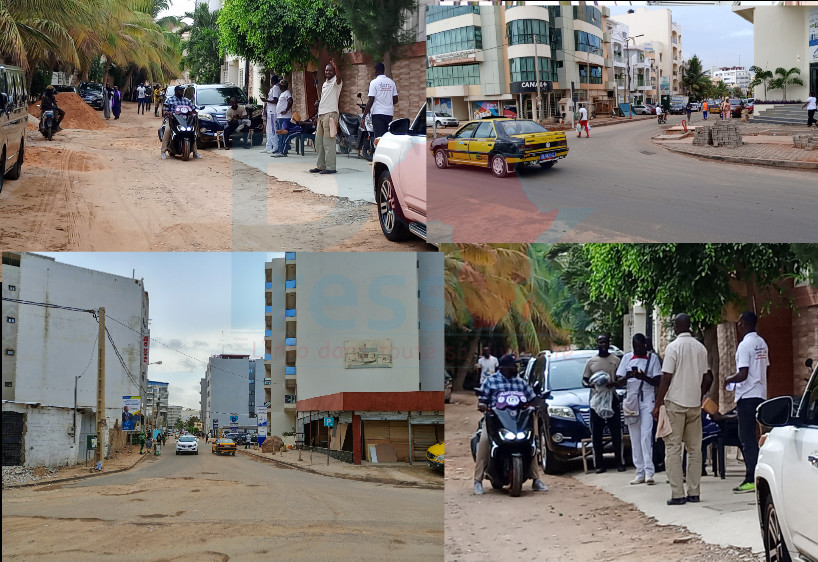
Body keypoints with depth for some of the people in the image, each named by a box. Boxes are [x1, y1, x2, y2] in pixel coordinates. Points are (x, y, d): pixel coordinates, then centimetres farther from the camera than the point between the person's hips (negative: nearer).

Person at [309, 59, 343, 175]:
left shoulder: (335, 81, -5)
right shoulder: (325, 84, 21)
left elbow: (339, 79, -30)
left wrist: (336, 68, -47)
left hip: (330, 114, -9)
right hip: (321, 114, 9)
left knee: (328, 142, -12)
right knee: (319, 142, 13)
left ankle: (330, 167, -12)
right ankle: (321, 166, 20)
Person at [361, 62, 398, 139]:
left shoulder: (374, 82, -6)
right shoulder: (391, 82, 8)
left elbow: (370, 101, -11)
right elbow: (395, 100, 10)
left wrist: (363, 117, -8)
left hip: (378, 113, -5)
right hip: (389, 113, 5)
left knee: (379, 137, -8)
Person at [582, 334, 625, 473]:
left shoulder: (615, 360, 6)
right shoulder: (591, 361, 11)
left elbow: (624, 380, 5)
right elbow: (584, 381, 13)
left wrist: (614, 383, -16)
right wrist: (591, 385, -9)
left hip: (612, 400, -1)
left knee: (616, 433, -2)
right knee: (596, 435, 0)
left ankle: (619, 463, 4)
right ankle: (599, 464, 4)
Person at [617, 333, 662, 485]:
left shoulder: (652, 358, 4)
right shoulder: (627, 358, 10)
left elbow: (657, 382, 0)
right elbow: (618, 380, 6)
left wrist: (644, 377, -18)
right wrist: (628, 376, -16)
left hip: (647, 400, -3)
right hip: (631, 400, 3)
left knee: (646, 435, -13)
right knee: (635, 438, 2)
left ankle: (649, 472, -16)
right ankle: (640, 473, 4)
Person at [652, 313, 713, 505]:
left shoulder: (673, 347, -10)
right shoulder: (700, 348, 8)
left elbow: (666, 378, -12)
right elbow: (706, 378, 12)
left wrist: (657, 405, -7)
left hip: (675, 403, -5)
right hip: (695, 404, 6)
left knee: (673, 449, -3)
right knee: (695, 449, 10)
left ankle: (677, 494, -7)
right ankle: (694, 492, 10)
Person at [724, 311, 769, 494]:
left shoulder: (745, 345, -16)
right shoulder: (762, 343, 12)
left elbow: (743, 375, -20)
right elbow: (767, 369, 19)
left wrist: (729, 380, -3)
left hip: (747, 396, -9)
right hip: (760, 395, 9)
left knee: (747, 438, -6)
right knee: (751, 437, 13)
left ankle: (751, 480, -7)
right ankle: (756, 476, 13)